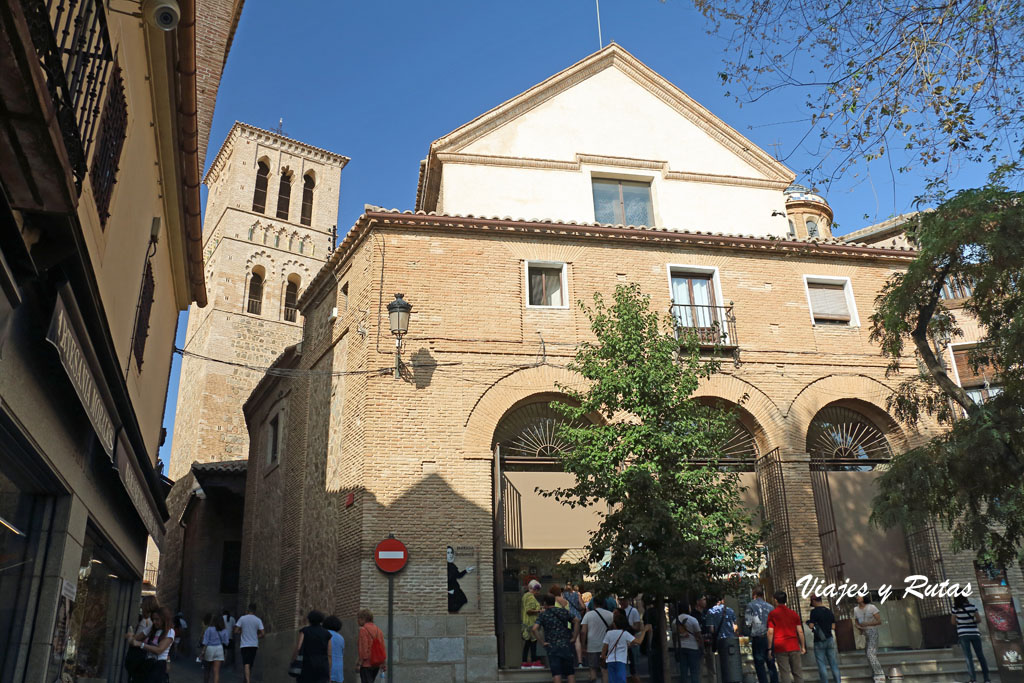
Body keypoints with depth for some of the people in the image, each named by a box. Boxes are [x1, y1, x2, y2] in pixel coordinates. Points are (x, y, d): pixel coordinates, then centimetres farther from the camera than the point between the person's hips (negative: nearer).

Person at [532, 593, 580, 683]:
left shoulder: (543, 615, -2)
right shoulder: (564, 611, 6)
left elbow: (534, 629, -15)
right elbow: (576, 621, 0)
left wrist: (542, 642, -8)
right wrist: (574, 638, 1)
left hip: (552, 646, -2)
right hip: (566, 645, 2)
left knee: (556, 673, 0)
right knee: (570, 672, 10)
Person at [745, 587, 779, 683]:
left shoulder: (751, 605, -5)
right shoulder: (770, 606, 8)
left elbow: (748, 623, -8)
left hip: (758, 638, -4)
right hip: (770, 638, 4)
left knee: (759, 664, 2)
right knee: (771, 664, 13)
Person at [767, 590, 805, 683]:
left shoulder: (772, 614, -3)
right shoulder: (794, 614, 7)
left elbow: (770, 632, -8)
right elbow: (800, 631, 6)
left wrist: (769, 649, -3)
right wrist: (803, 646, 14)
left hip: (780, 647, -3)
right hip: (794, 647, 3)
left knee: (785, 673, -1)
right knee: (797, 671, 11)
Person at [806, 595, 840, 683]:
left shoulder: (814, 611, -11)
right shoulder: (829, 611, 8)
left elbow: (811, 626, -14)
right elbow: (833, 626, 10)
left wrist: (809, 621, 5)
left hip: (819, 641, -5)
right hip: (830, 639, 5)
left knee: (822, 664, 1)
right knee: (833, 663, 9)